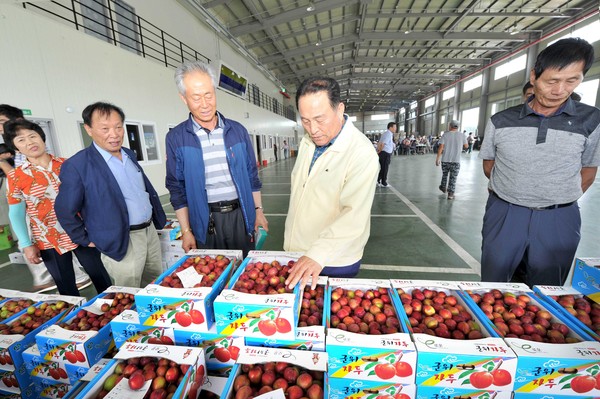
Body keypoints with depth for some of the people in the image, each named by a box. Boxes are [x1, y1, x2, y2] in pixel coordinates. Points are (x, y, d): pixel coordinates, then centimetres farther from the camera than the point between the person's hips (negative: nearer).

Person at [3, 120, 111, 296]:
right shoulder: (16, 176, -3)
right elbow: (16, 213, 1)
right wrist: (26, 245, -3)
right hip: (49, 241, -1)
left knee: (101, 277, 12)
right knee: (66, 288, 14)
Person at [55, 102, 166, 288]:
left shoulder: (129, 154, 8)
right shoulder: (77, 166, -12)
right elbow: (65, 211, -6)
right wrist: (88, 241, 0)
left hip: (150, 230, 6)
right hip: (122, 243, -6)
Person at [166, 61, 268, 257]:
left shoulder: (238, 131, 2)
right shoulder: (176, 138, -2)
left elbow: (252, 175, 7)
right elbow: (177, 188, 1)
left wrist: (258, 211, 5)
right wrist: (186, 231, -1)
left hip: (241, 215, 2)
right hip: (205, 222, -1)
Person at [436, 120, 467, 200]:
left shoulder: (445, 135, -4)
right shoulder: (462, 135, -2)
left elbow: (440, 147, -10)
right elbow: (466, 146, 9)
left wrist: (437, 159, -6)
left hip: (445, 160, 1)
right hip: (456, 160, -1)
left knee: (445, 174, 22)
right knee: (453, 178, 5)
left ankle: (443, 187, 39)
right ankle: (450, 194, 5)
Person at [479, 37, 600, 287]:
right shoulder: (501, 122, -2)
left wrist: (559, 202, 3)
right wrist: (512, 196, 3)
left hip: (558, 220, 1)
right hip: (503, 213, 0)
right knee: (491, 288, 12)